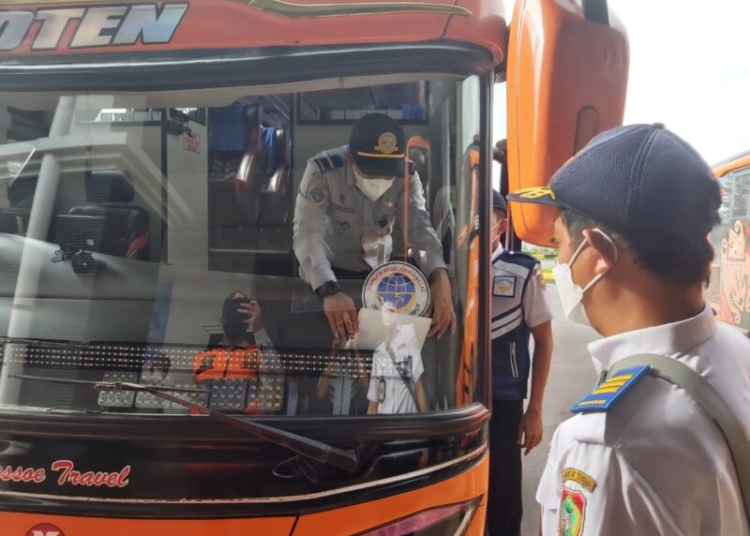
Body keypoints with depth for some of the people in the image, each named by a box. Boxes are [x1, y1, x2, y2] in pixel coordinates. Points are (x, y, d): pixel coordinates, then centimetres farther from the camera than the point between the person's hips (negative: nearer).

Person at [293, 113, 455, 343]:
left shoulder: (406, 175, -19)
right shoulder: (322, 171, -29)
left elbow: (419, 227, -26)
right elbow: (307, 234, -36)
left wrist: (440, 279, -47)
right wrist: (329, 291, -54)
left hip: (378, 272, 3)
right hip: (329, 273, -3)